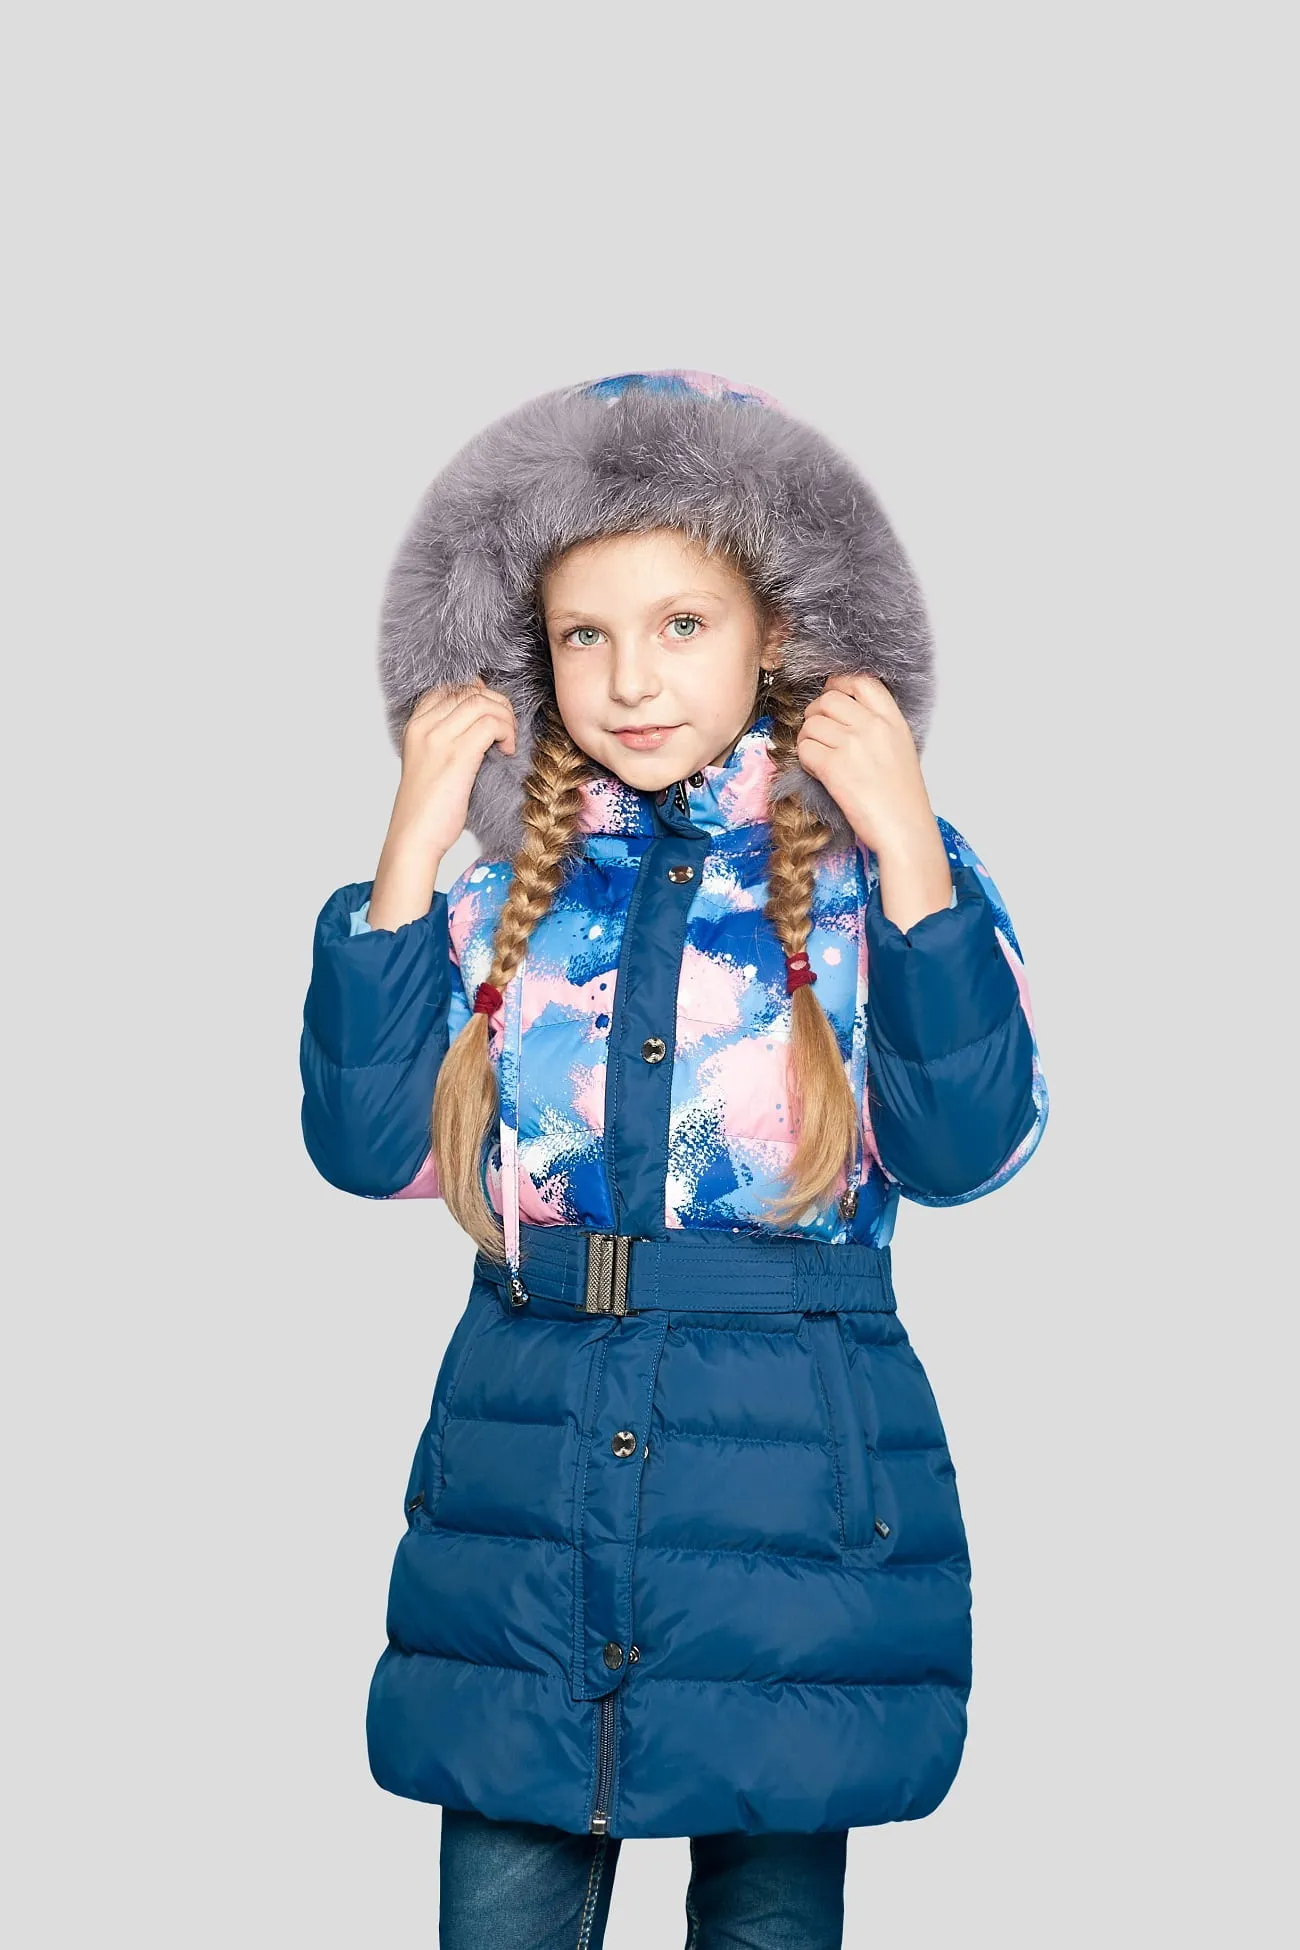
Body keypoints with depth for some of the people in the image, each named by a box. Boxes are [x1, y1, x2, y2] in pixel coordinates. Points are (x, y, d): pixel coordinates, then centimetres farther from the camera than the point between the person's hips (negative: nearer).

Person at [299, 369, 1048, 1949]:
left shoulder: (866, 871, -1)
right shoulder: (508, 890, 6)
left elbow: (964, 1150, -12)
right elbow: (365, 1150, -4)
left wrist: (907, 850, -16)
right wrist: (411, 853, -8)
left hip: (793, 1481, -2)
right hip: (525, 1464, 2)